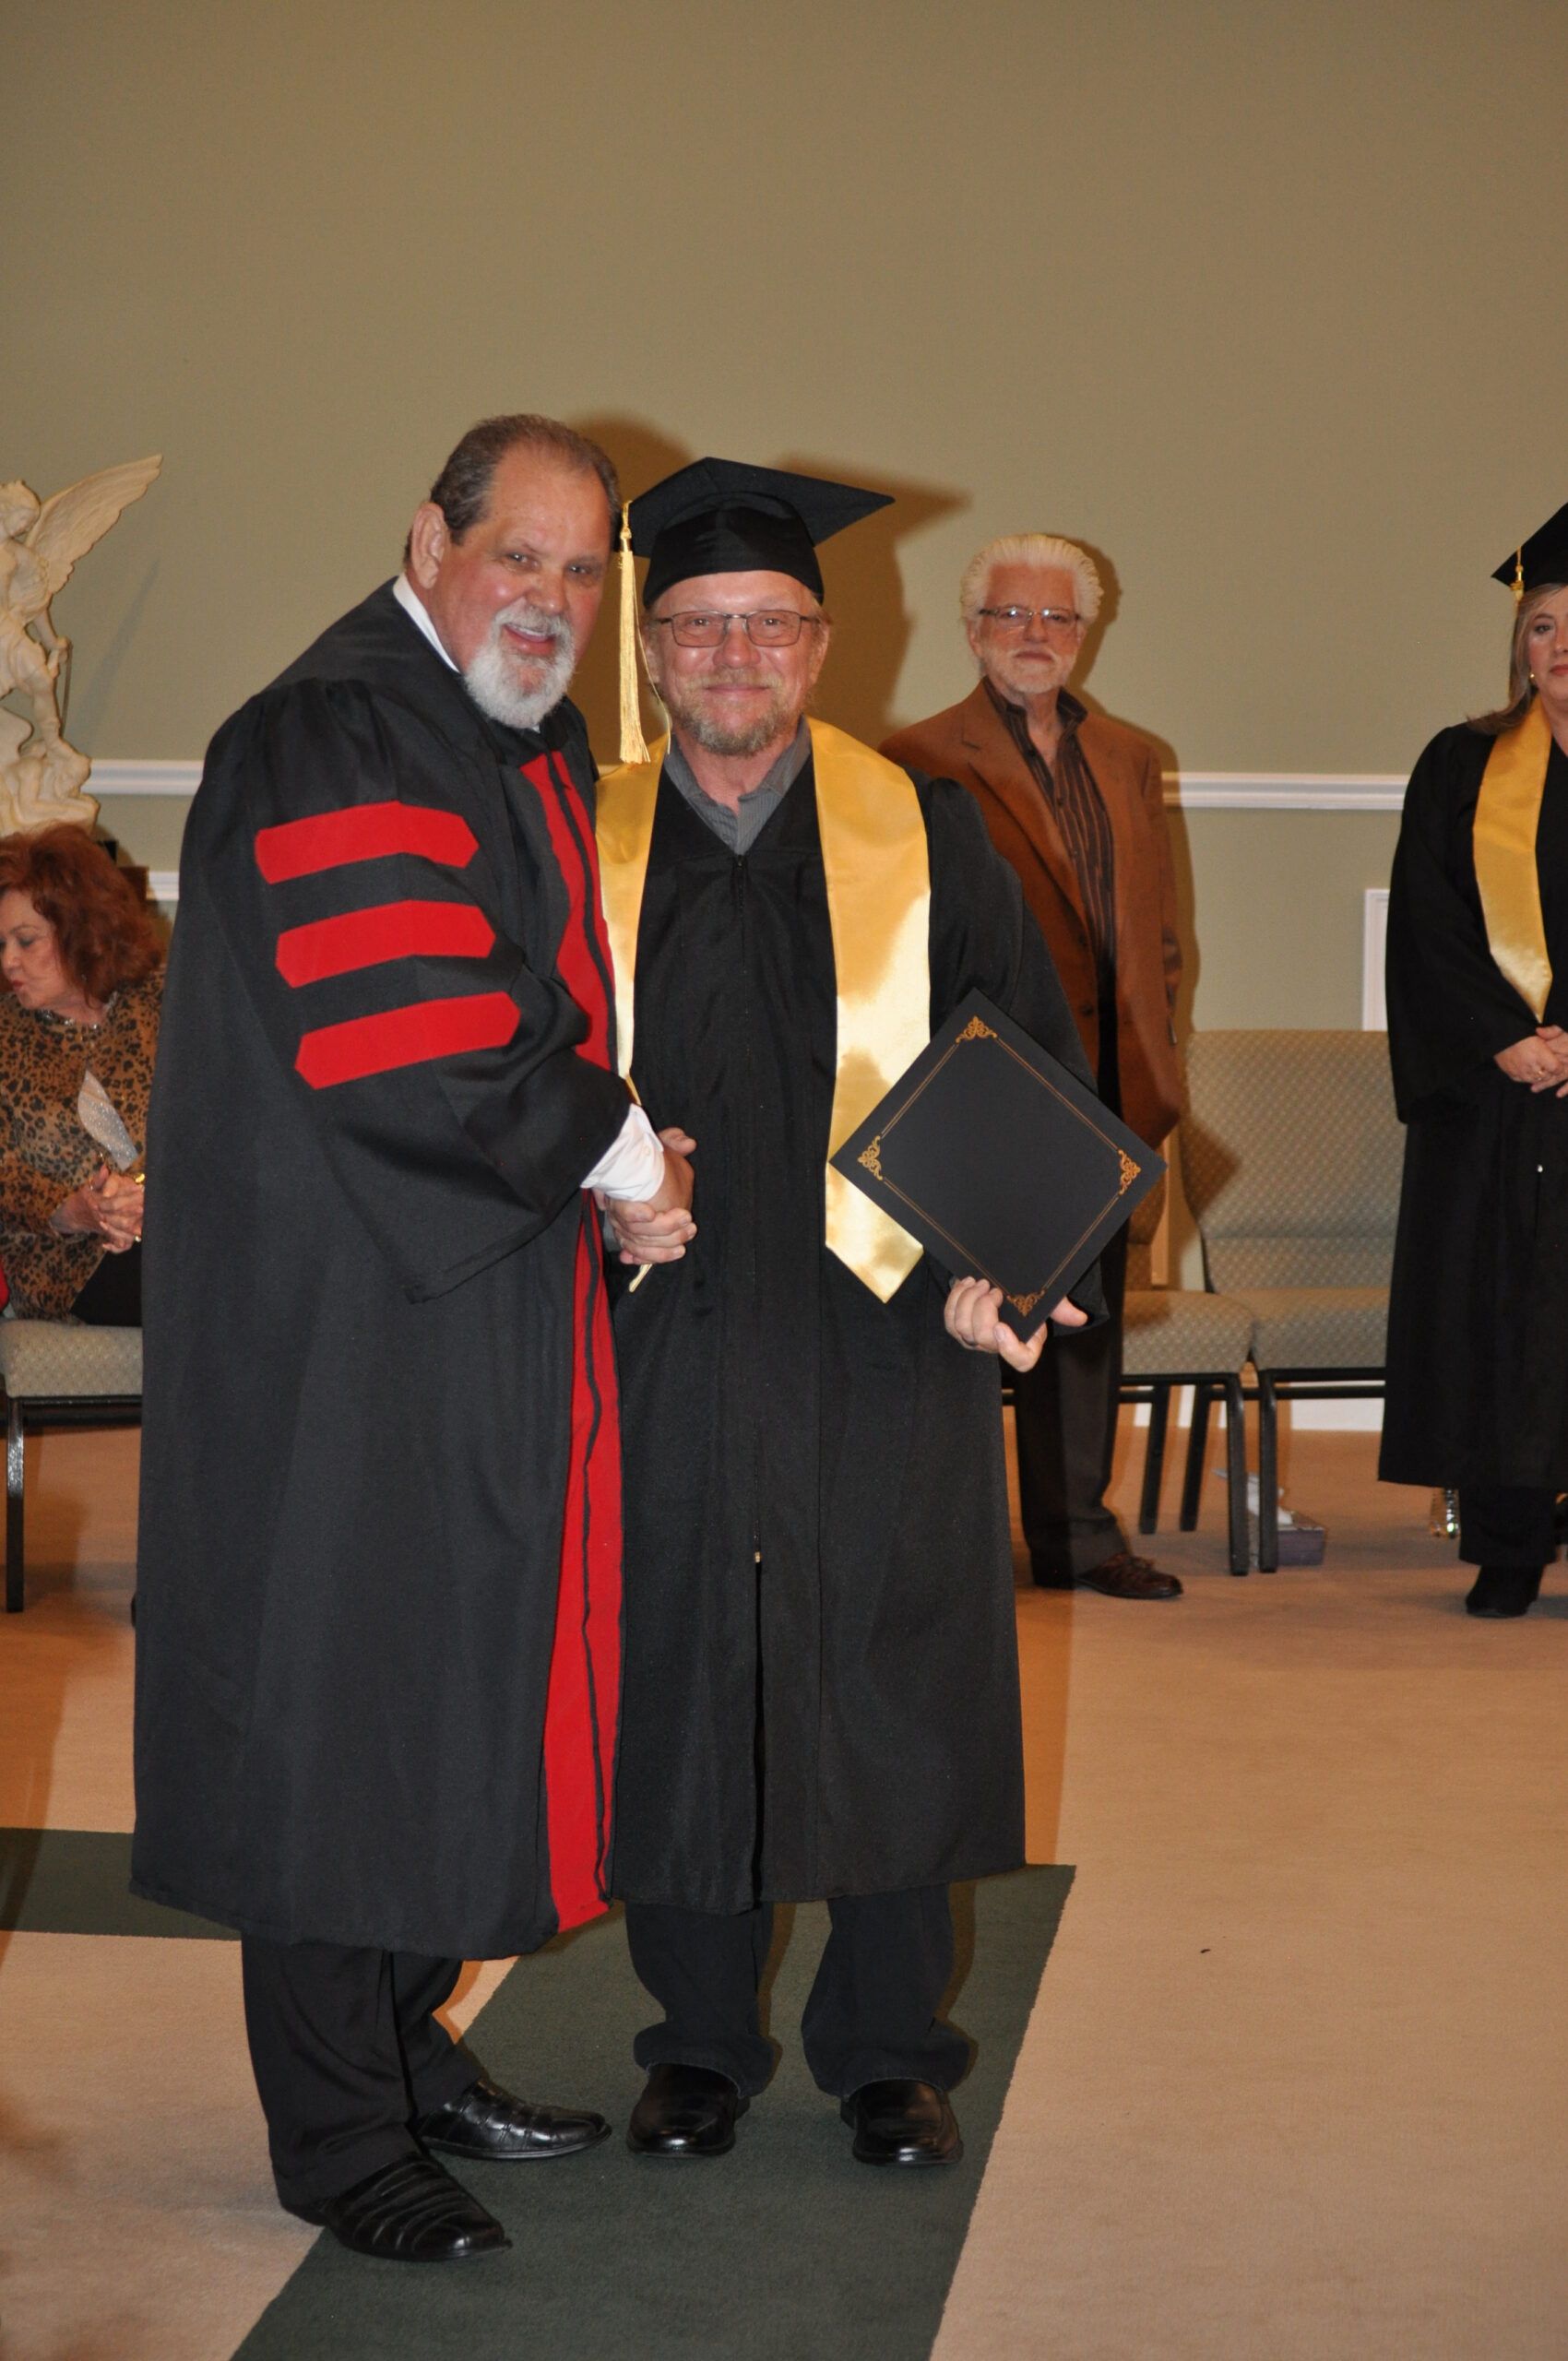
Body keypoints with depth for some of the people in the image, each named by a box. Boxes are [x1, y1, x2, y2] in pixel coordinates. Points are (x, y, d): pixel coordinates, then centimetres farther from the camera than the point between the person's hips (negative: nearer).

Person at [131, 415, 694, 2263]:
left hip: (484, 1298, 9)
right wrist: (614, 1153, -12)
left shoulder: (538, 739, 14)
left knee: (457, 1681, 15)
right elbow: (400, 1051, -25)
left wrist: (605, 1144, 6)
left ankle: (406, 2047, 29)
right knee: (340, 1695, 0)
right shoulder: (335, 740, -17)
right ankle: (338, 2140, 11)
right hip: (345, 1308, -9)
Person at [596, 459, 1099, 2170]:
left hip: (886, 1342, -1)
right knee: (676, 1691, 7)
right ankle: (700, 2043, 25)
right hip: (666, 1344, 1)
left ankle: (888, 2050, 22)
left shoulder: (923, 838, 2)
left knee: (887, 1699, 5)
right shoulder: (587, 852, 5)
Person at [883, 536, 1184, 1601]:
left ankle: (1078, 1531, 21)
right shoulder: (919, 764, -3)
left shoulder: (1129, 760, 16)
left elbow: (1157, 925, 18)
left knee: (1087, 1318, 11)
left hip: (1105, 1090, 6)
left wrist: (1151, 1054, 9)